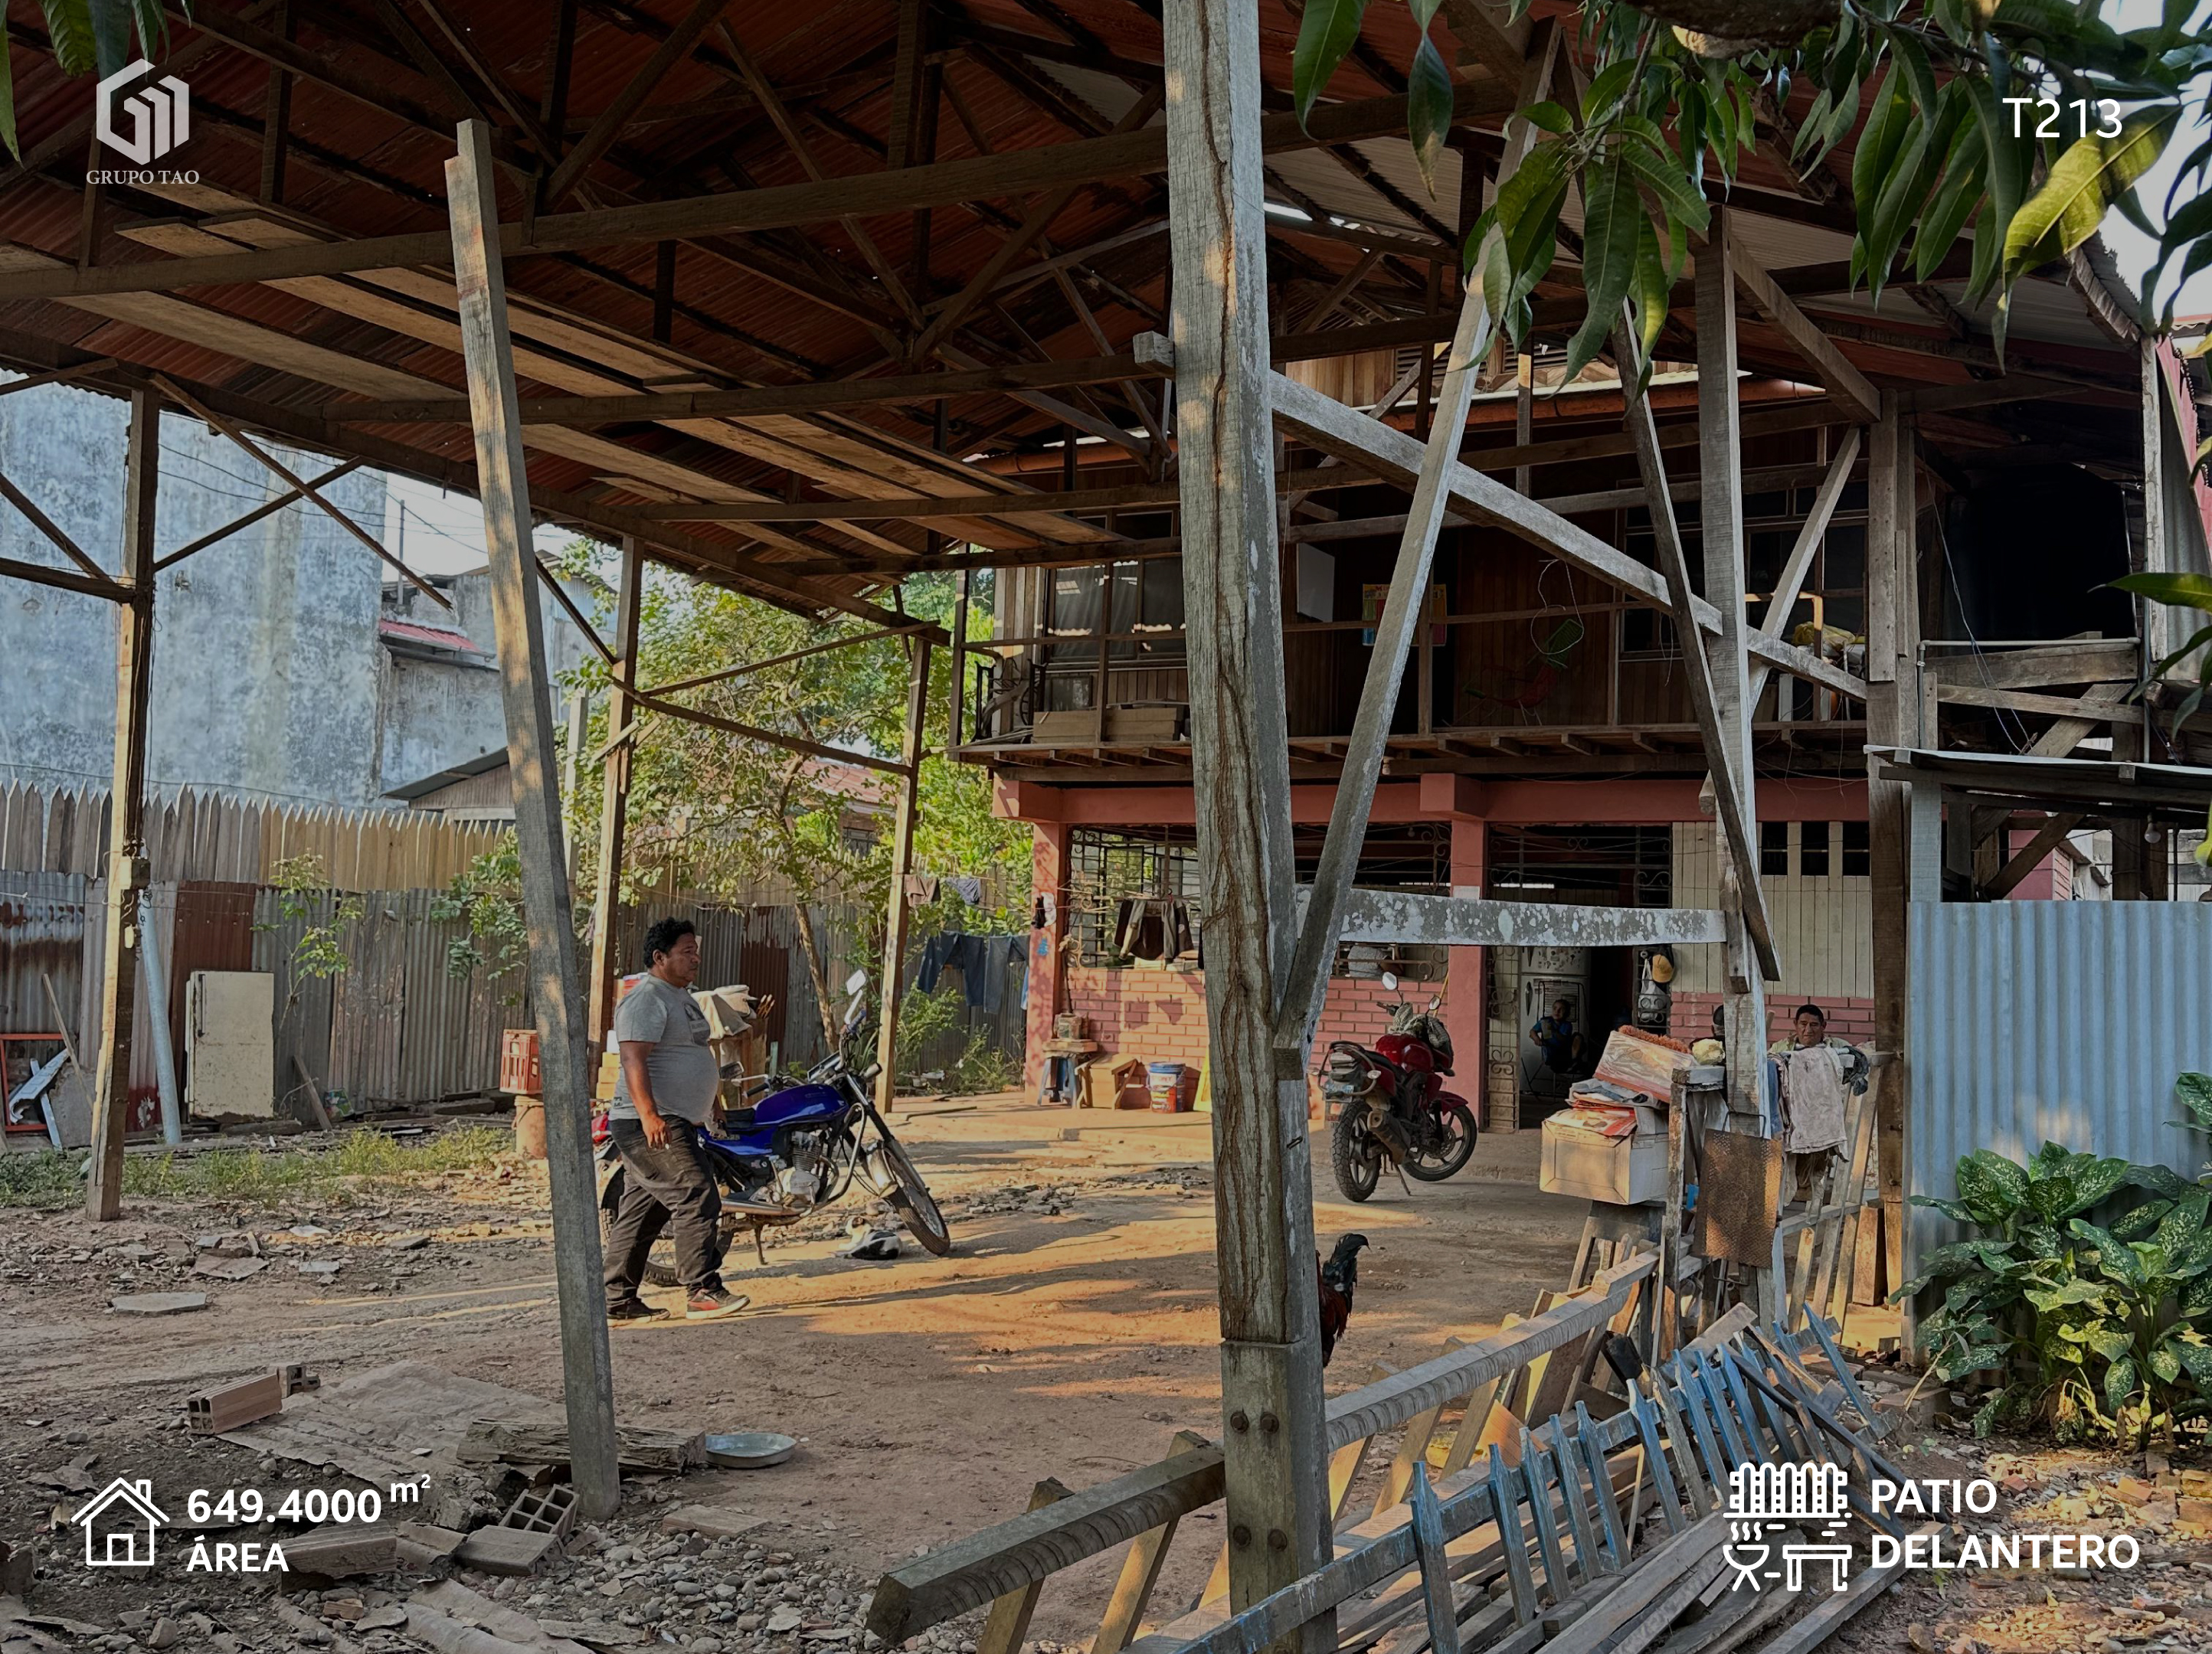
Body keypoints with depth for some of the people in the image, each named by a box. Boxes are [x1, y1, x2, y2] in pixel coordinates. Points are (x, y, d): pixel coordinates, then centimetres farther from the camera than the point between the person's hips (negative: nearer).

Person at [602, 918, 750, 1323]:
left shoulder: (682, 997, 20)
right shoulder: (645, 999, -13)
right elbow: (634, 1060, -23)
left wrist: (712, 1106, 34)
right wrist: (649, 1115, -31)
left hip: (679, 1122, 10)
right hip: (652, 1125, -10)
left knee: (642, 1212, 11)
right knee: (697, 1200, -14)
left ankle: (618, 1299, 15)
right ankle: (702, 1292, -13)